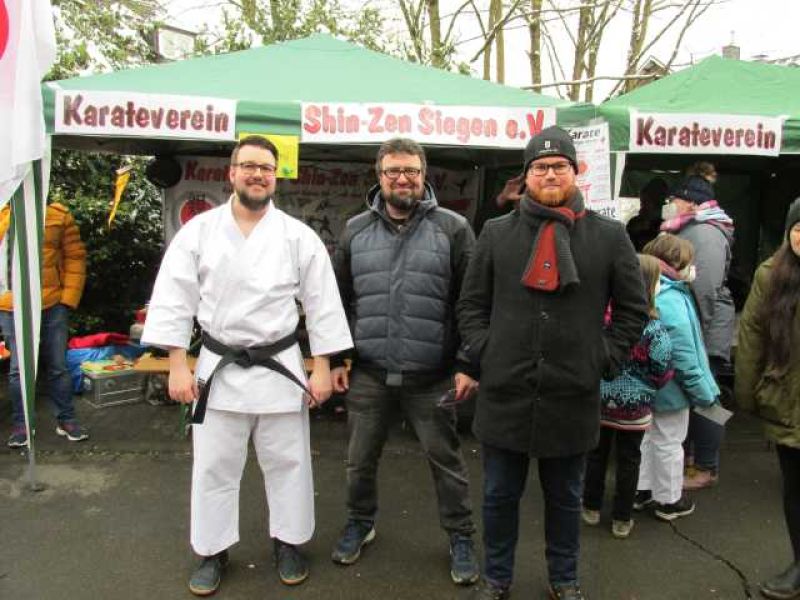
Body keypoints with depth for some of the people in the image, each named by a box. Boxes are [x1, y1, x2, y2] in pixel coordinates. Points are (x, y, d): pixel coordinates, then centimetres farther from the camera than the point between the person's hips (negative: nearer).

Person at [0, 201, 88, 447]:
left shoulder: (59, 215, 1)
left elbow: (75, 257, 0)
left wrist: (68, 299, -5)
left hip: (52, 306, 0)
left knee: (57, 366, 9)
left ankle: (66, 420, 22)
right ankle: (20, 424, 21)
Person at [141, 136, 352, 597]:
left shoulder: (299, 236, -3)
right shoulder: (199, 230, -1)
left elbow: (322, 305, -2)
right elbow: (175, 299, -1)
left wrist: (323, 369, -4)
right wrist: (178, 366, -5)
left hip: (280, 367, 0)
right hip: (219, 367, 1)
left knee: (288, 462, 12)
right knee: (214, 467, 12)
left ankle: (289, 542, 34)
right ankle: (213, 551, 33)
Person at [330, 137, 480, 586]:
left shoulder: (454, 228, -3)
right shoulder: (355, 230, 7)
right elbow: (340, 300, 11)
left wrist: (469, 365, -8)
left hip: (432, 378, -2)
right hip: (368, 375, 3)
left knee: (446, 461, 11)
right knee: (361, 459, 17)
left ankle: (461, 537, 33)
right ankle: (360, 523, 43)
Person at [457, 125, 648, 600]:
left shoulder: (609, 236, 2)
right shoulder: (497, 233, 4)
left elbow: (633, 309, 7)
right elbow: (472, 304, 8)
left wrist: (603, 358, -1)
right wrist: (483, 352, -2)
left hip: (573, 396, 0)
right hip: (504, 393, 1)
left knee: (565, 498, 19)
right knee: (500, 496, 15)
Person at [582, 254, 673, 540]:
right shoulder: (653, 328, -20)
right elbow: (662, 370, -14)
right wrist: (653, 385, 6)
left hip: (600, 399, 2)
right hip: (634, 405, -2)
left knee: (597, 452, 19)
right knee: (628, 460, 13)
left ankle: (592, 508, 32)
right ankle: (621, 520, 24)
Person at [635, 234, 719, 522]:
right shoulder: (673, 303, -27)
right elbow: (684, 357, -25)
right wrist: (705, 392, -14)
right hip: (671, 389, -8)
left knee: (650, 437, 21)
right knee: (669, 443, 9)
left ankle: (643, 490, 35)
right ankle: (669, 500, 26)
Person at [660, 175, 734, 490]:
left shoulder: (706, 233, -17)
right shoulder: (689, 230, 17)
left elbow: (707, 289, -25)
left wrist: (699, 333, -23)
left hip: (703, 333, -10)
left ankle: (706, 467, 13)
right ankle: (682, 455, 32)